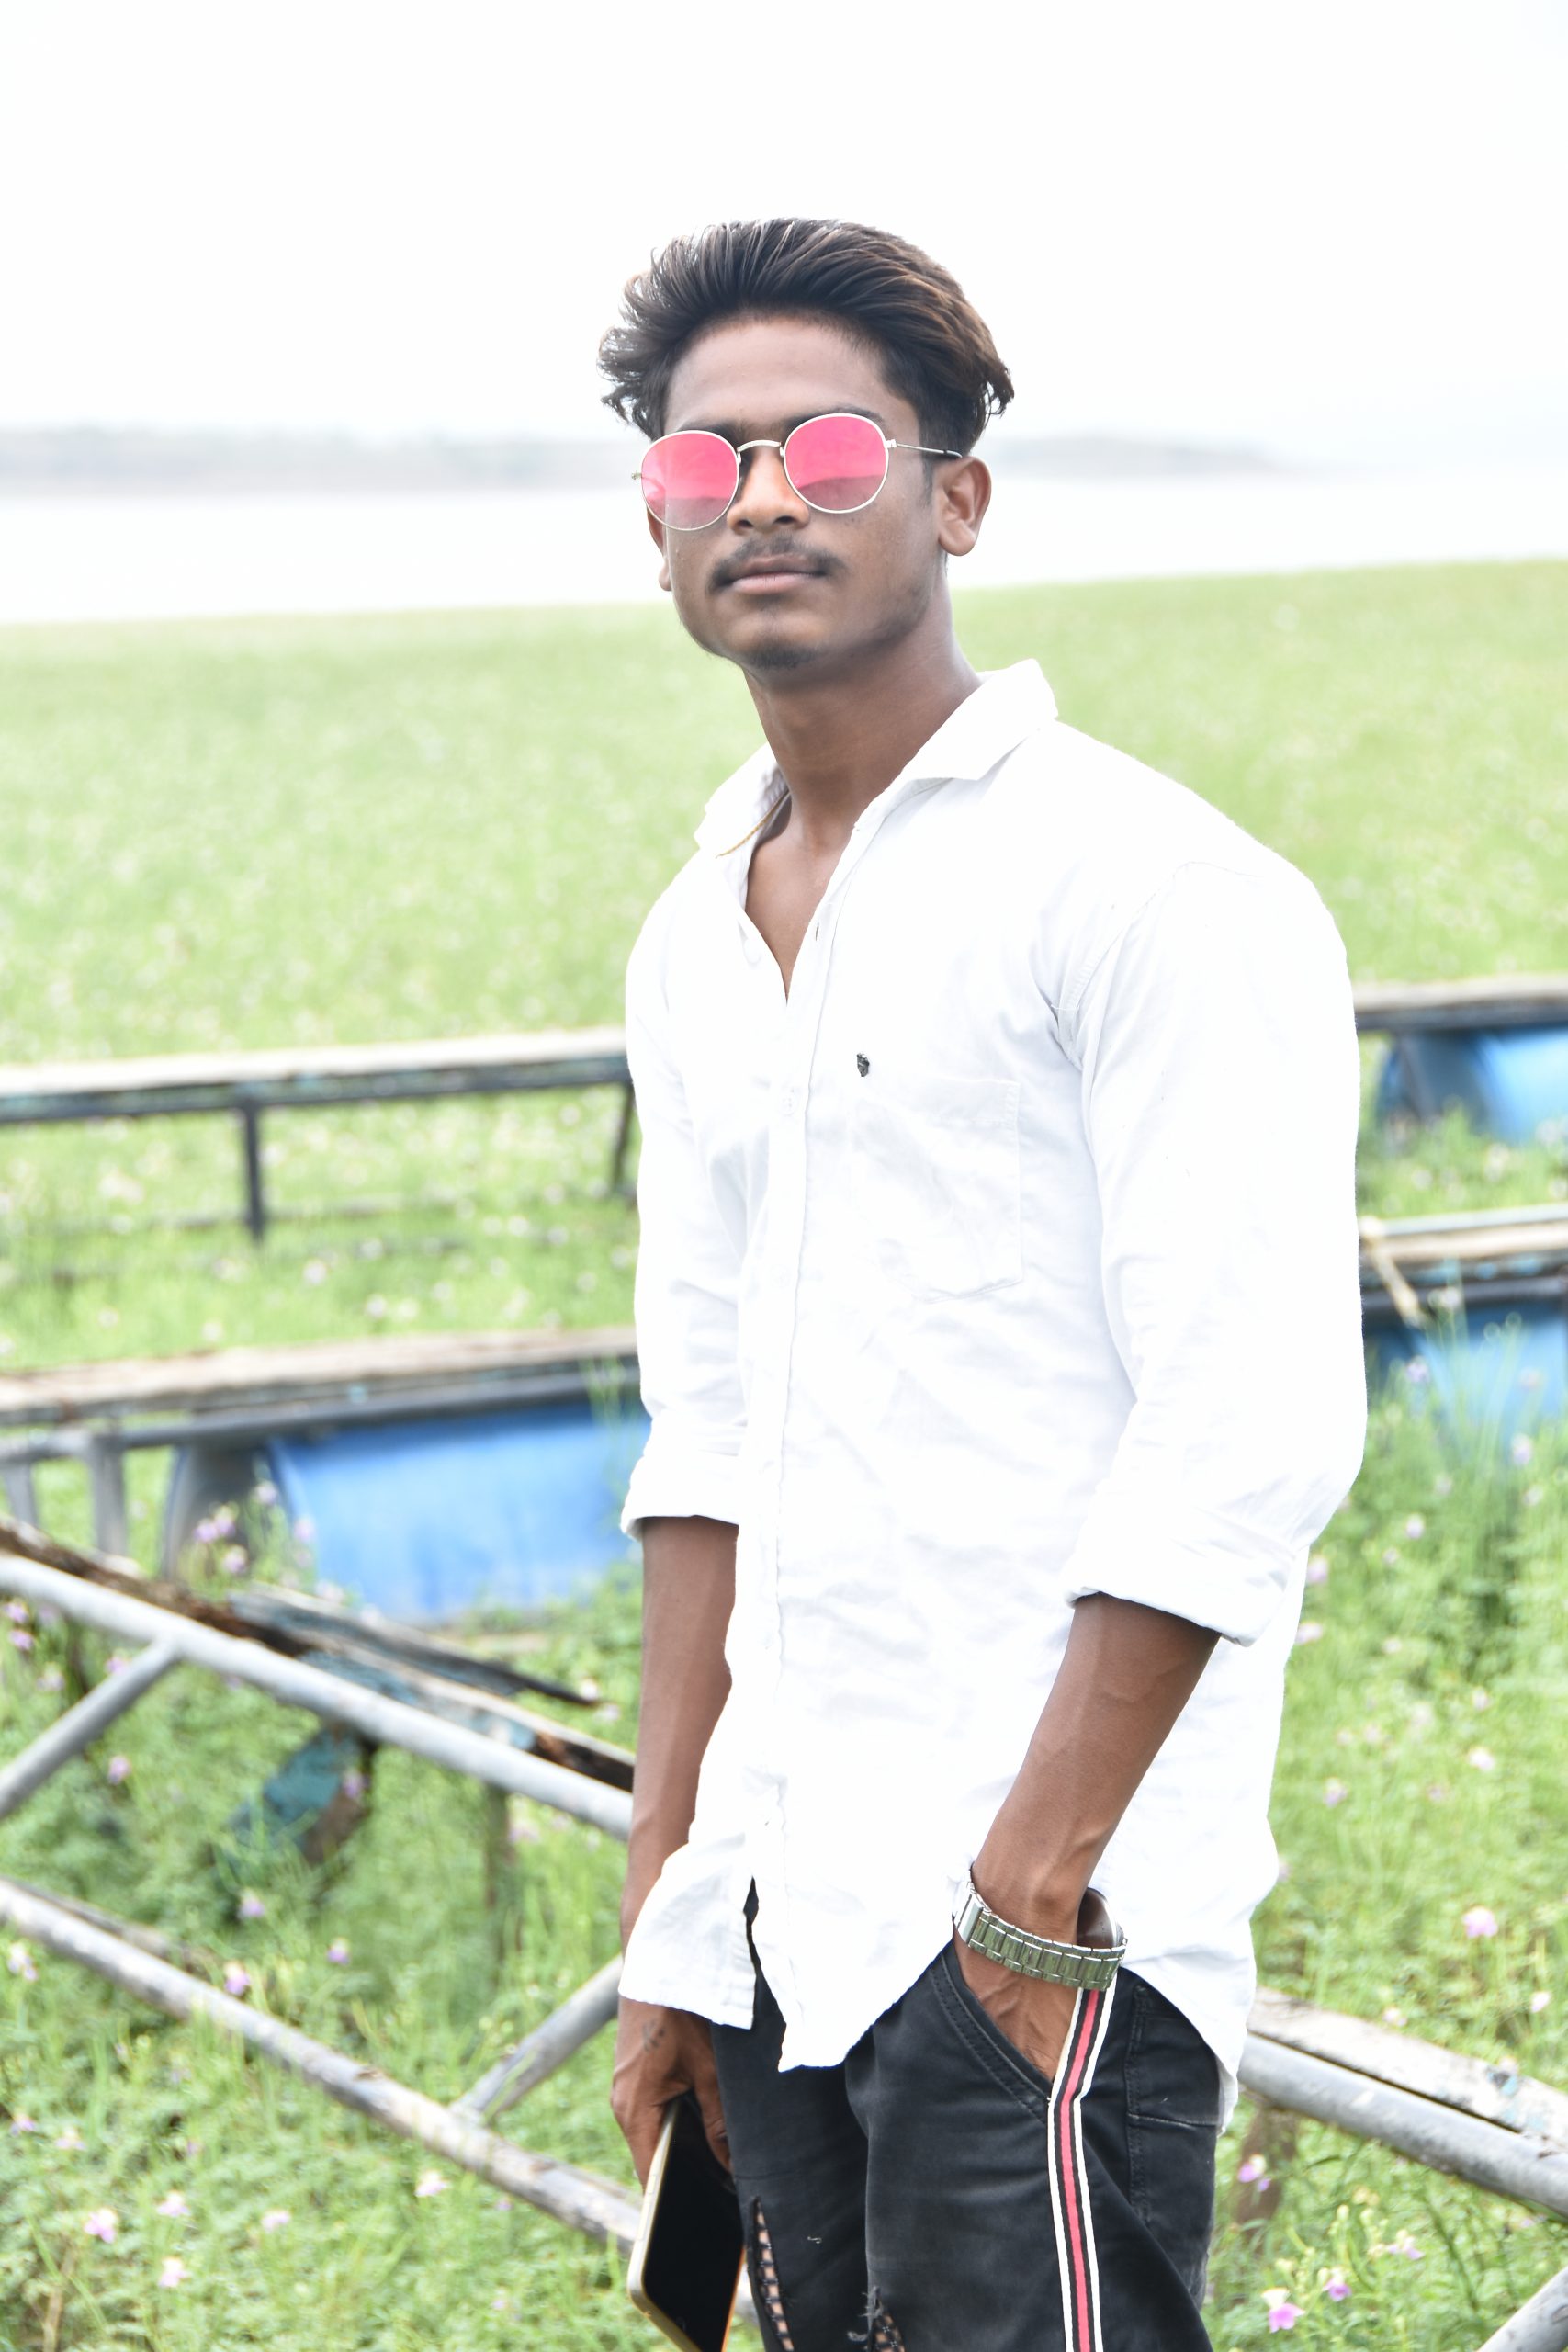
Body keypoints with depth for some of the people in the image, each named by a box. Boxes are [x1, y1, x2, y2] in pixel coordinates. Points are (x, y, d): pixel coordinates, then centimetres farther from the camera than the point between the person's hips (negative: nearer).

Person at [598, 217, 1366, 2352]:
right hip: (784, 1914, 7)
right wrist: (669, 1909, 15)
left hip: (1046, 1930, -7)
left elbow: (1245, 1443, -15)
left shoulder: (1155, 888, -9)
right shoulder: (699, 941, 14)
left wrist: (1030, 1895, -17)